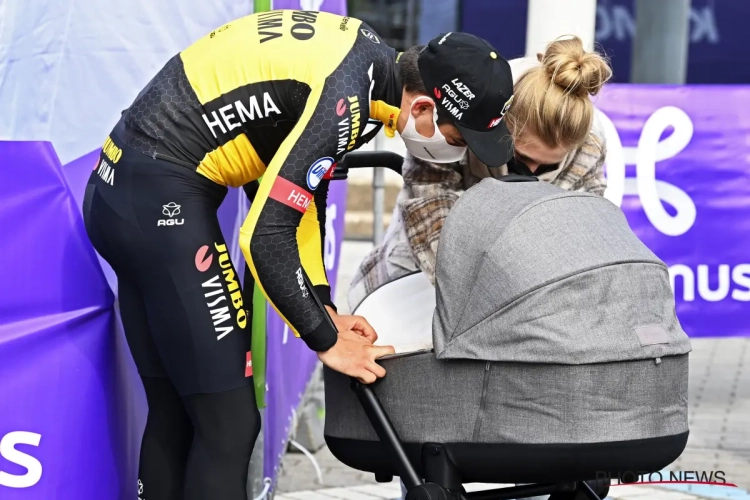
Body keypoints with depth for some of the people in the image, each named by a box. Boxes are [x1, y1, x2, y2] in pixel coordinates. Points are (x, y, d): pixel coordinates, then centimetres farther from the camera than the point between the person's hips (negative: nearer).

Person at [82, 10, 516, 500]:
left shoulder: (367, 53, 6)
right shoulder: (344, 97, -22)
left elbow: (297, 187, 15)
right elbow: (266, 237, -22)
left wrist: (324, 308, 10)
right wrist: (327, 341, -9)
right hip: (163, 202, -10)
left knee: (174, 411, 15)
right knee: (228, 421, -5)